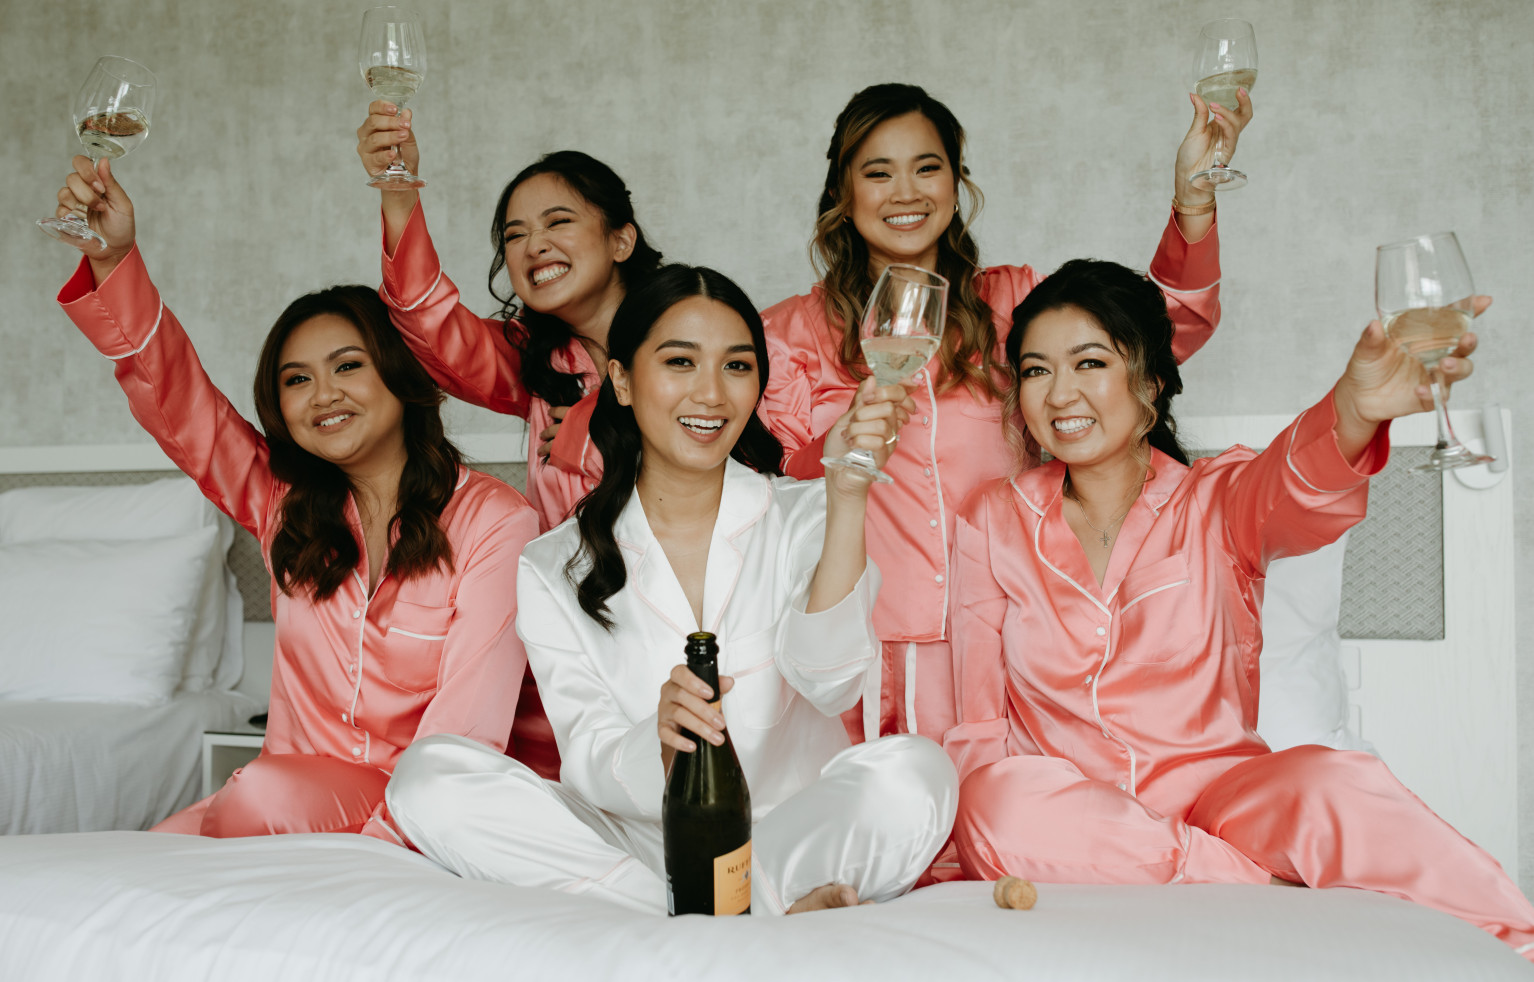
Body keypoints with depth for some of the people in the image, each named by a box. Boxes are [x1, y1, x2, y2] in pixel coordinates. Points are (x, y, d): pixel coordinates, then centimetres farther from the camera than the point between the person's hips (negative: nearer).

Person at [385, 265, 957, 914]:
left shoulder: (805, 518, 2)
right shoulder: (554, 569, 3)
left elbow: (832, 685, -17)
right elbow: (591, 768, -6)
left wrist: (846, 498, -28)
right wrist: (660, 743, -30)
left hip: (791, 834, -2)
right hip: (632, 846, 2)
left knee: (911, 772, -30)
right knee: (429, 774, -21)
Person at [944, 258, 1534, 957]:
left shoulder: (1216, 501, 4)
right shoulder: (991, 523, 7)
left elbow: (1298, 493, -23)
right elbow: (975, 723, 6)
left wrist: (1354, 410, -48)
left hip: (1210, 792, -1)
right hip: (1067, 816, 1)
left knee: (1335, 786, -33)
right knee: (998, 799, -34)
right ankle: (1287, 895, -26)